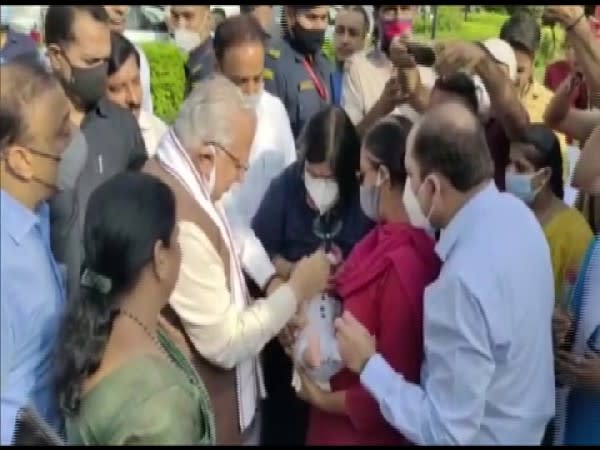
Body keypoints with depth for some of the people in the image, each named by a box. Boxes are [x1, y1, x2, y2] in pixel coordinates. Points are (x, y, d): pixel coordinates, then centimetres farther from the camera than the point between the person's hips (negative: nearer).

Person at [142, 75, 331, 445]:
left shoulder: (181, 182, -1)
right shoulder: (177, 217, -32)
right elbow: (225, 343, -26)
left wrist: (272, 297, -4)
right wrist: (295, 291, -15)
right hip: (206, 419, -9)